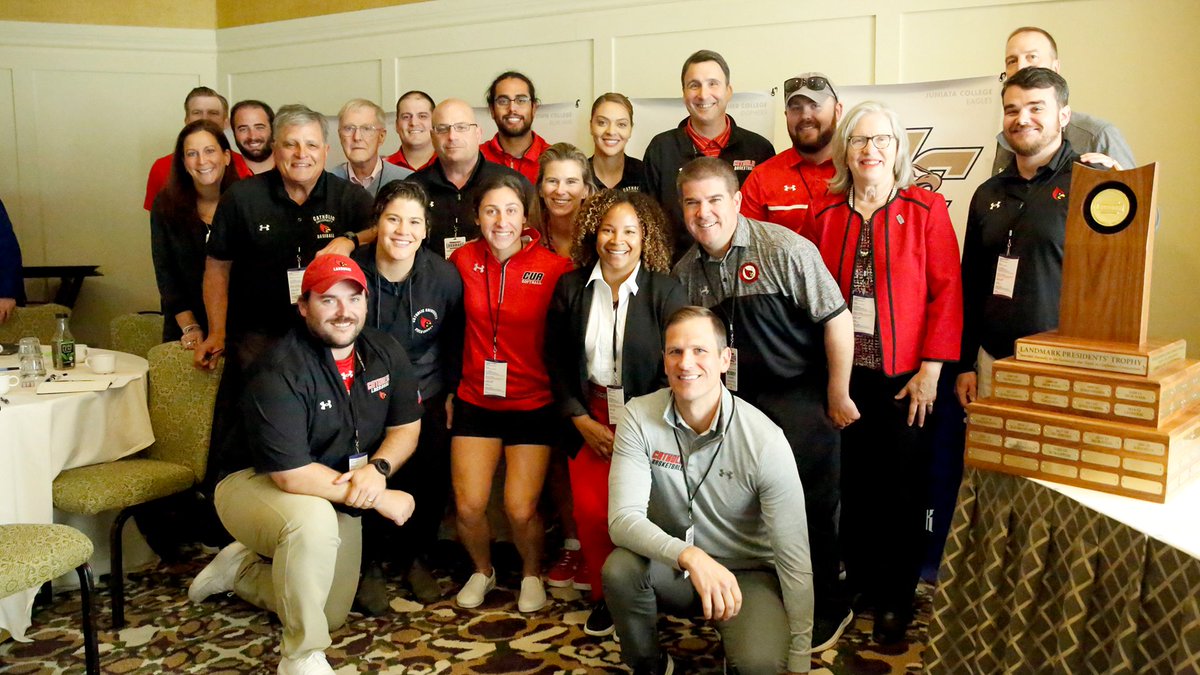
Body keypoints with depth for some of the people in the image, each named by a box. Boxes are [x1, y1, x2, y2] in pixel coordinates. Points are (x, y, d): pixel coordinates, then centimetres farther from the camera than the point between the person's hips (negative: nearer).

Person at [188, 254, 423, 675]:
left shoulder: (386, 353, -8)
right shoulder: (280, 373, -28)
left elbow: (406, 427, -2)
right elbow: (293, 475, -31)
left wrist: (377, 468, -24)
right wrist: (380, 499, -26)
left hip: (338, 495, 7)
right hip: (257, 484, -7)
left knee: (332, 616, 12)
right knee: (314, 519, -41)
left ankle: (243, 568, 35)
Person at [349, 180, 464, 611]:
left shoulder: (445, 277, -6)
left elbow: (454, 343, 8)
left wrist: (450, 393, 4)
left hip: (423, 396, 1)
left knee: (433, 477, -14)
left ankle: (415, 556, 17)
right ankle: (370, 563, 9)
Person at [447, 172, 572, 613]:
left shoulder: (554, 269, -11)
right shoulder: (464, 260, -1)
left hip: (533, 404, -2)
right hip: (475, 401, 3)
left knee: (521, 509, -8)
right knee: (468, 506, -3)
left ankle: (532, 573, 24)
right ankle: (482, 570, 29)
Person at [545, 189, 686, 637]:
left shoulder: (665, 291, -9)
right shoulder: (571, 288, -1)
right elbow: (556, 360, 4)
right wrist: (581, 420, -2)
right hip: (592, 415, 3)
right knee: (590, 509, -2)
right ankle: (604, 596, 21)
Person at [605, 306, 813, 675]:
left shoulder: (766, 440, -20)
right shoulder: (640, 417, -14)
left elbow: (795, 561, -18)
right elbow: (623, 518, -23)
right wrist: (691, 556, -41)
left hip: (745, 573, -2)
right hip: (668, 564, 2)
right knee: (619, 570, -29)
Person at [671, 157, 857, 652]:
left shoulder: (784, 249, -14)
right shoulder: (685, 272, 3)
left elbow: (837, 320, -13)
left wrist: (838, 396, -10)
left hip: (800, 400, -5)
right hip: (737, 403, 5)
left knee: (807, 505, 2)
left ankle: (826, 610, 24)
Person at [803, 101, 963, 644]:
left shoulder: (926, 209, -2)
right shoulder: (826, 213, 7)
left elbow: (946, 290, -6)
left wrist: (930, 370, -11)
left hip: (904, 377, -2)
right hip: (843, 375, 2)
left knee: (901, 491, 6)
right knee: (851, 486, 8)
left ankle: (895, 602, 22)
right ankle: (859, 583, 26)